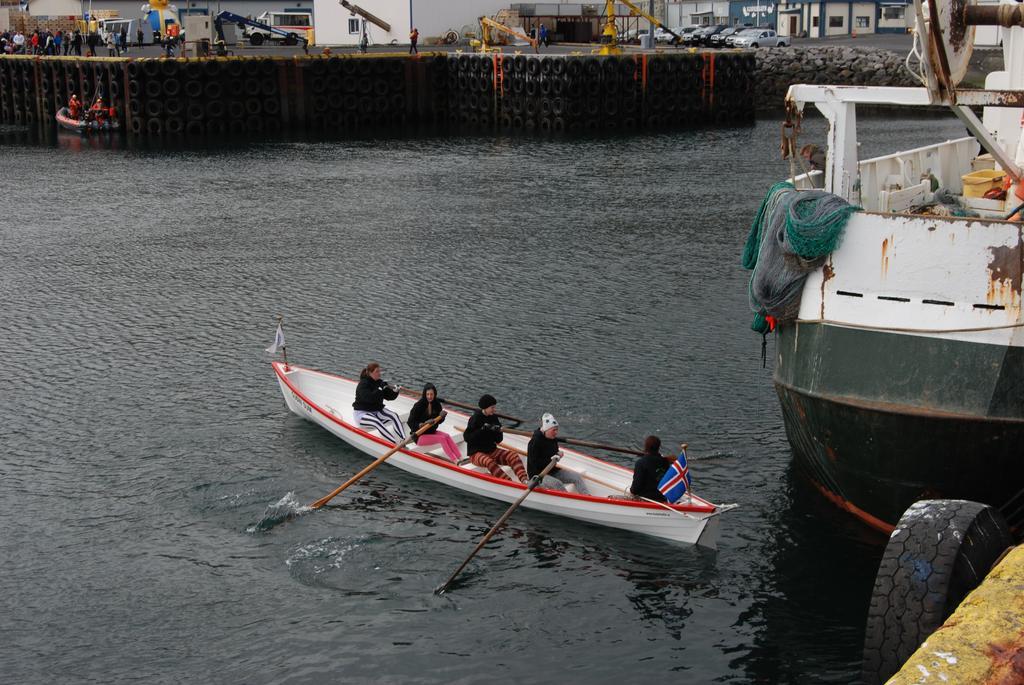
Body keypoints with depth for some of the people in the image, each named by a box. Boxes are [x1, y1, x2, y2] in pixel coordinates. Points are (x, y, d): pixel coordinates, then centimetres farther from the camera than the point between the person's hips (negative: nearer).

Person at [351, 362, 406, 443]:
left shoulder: (379, 383, 7)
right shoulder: (363, 384, -14)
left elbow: (389, 396, 6)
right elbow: (369, 398, -30)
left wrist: (395, 392, -15)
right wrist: (380, 389, -31)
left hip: (377, 411, 7)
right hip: (362, 413, -7)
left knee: (394, 416, -20)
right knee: (376, 422, -37)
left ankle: (403, 441, -37)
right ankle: (396, 443, -50)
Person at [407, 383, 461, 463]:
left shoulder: (436, 404, 0)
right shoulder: (419, 406, -16)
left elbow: (440, 420, 5)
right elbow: (410, 422, -16)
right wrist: (420, 425, -33)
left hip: (432, 432, 5)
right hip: (420, 437, -5)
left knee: (447, 436, -21)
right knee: (442, 438, -26)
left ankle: (460, 458, -31)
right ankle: (455, 460, -32)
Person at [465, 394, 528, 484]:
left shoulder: (494, 418, 7)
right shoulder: (475, 419, -9)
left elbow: (499, 440, 9)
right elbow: (467, 437, -15)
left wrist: (498, 432, -13)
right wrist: (482, 430, -23)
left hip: (492, 450, 6)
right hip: (476, 453, -6)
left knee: (514, 456, -18)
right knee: (489, 462, -38)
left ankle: (524, 480, -38)